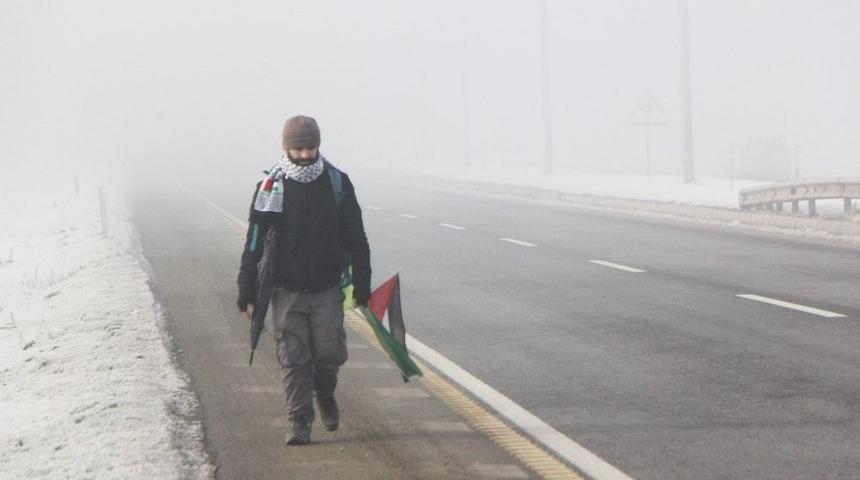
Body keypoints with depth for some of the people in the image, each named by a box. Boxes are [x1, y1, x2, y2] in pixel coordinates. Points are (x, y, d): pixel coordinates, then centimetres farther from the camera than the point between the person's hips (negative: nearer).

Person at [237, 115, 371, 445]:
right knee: (293, 359, -2)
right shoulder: (271, 186, -3)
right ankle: (299, 422, 8)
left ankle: (325, 394, 29)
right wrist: (246, 293, -4)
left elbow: (356, 240, 6)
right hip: (287, 290, -1)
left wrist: (362, 287, 3)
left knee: (330, 353, -2)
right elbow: (254, 243, -1)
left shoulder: (338, 183, 0)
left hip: (327, 288, 1)